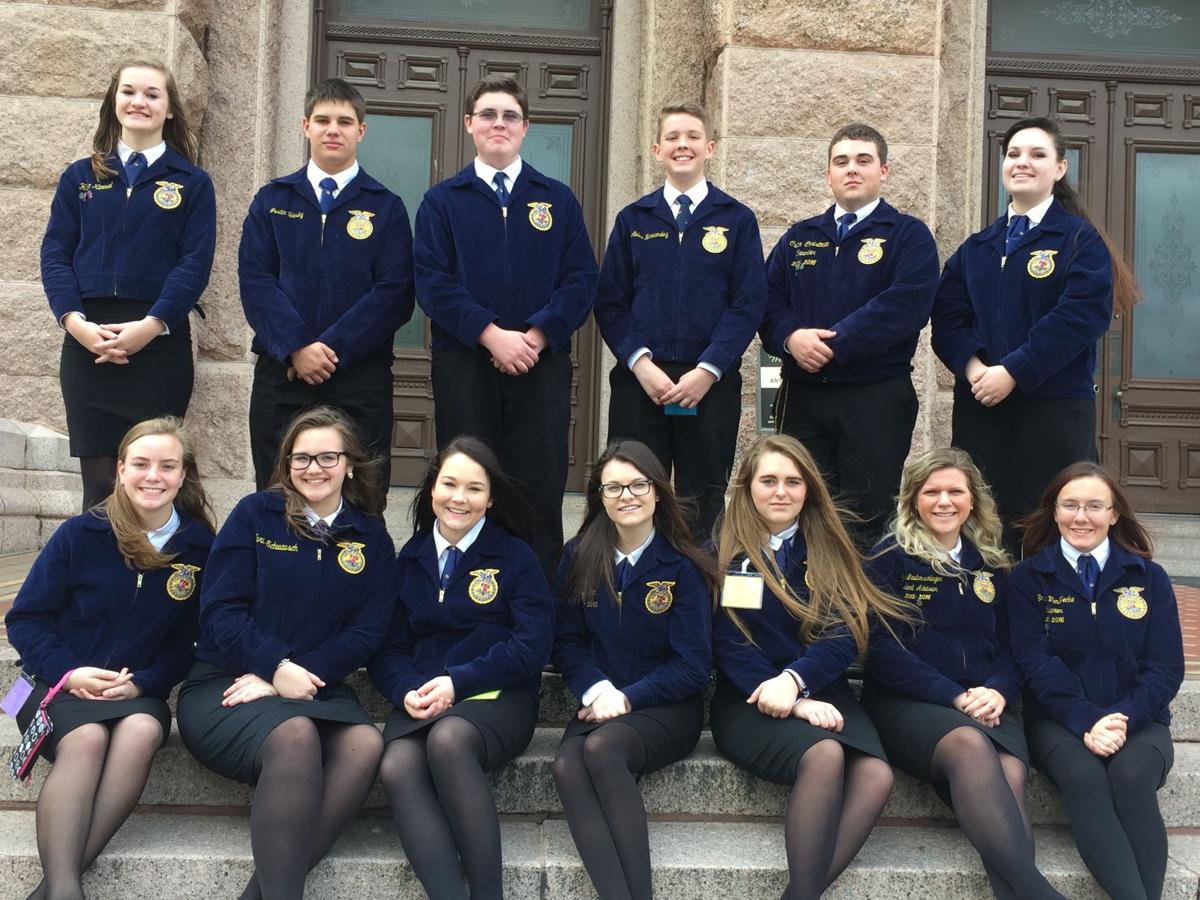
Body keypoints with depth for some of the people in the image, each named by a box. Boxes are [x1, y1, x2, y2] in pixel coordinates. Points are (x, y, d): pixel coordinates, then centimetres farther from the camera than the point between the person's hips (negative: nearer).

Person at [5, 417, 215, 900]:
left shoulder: (199, 548, 2)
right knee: (87, 738, -34)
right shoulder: (80, 535, -2)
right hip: (60, 686, -1)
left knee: (143, 730, -34)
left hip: (139, 692, 1)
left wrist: (143, 682, -10)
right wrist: (69, 673, -13)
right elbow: (25, 620, 2)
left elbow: (191, 639, 6)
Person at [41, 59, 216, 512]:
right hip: (87, 344, 2)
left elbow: (196, 262, -2)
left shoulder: (193, 183, 7)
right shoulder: (80, 177, 14)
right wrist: (75, 321, -9)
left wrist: (150, 326, -14)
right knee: (98, 481, 1)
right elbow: (54, 253, 7)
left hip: (160, 344, -2)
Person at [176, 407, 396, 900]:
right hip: (224, 684, -2)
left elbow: (366, 632, 2)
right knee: (294, 736, -36)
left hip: (317, 688, 3)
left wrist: (294, 677, -12)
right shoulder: (255, 515, 5)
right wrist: (276, 668, -17)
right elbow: (220, 610, -2)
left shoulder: (371, 539, 11)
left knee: (365, 744, -31)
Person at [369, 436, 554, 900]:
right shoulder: (409, 559, 14)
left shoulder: (516, 557, 4)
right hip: (423, 703, 3)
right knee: (398, 767, -31)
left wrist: (458, 683, -14)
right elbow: (388, 647, 12)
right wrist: (408, 691, -10)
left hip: (497, 698, -3)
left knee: (448, 739, -37)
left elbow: (533, 644, -5)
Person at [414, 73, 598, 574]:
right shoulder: (442, 201, 10)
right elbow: (432, 282, -1)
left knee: (540, 491, 0)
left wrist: (536, 335, -12)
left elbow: (581, 280, 4)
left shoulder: (558, 201, 13)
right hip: (464, 365, 0)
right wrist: (492, 335, -14)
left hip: (542, 364, 1)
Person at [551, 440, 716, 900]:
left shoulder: (683, 568, -3)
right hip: (601, 705, 3)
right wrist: (598, 691, -12)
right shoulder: (579, 558, 7)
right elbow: (567, 642, 8)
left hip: (667, 708, -3)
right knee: (567, 765, -31)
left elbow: (693, 667, -4)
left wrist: (626, 698, -14)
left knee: (602, 747, -35)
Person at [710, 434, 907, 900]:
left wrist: (793, 680, -18)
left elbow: (846, 634, 1)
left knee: (876, 774, -28)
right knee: (824, 754, -35)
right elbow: (729, 641, -5)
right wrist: (793, 704, -18)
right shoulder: (725, 549, 4)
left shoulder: (829, 550, 13)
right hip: (751, 700, -3)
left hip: (822, 693, 3)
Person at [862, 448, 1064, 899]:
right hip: (905, 702, -4)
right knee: (970, 746, -37)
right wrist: (955, 697, -14)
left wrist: (997, 692, -8)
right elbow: (883, 649, -4)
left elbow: (1011, 646, 16)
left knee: (1009, 776, -32)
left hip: (985, 704, 4)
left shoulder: (992, 566, 18)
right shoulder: (889, 560, 4)